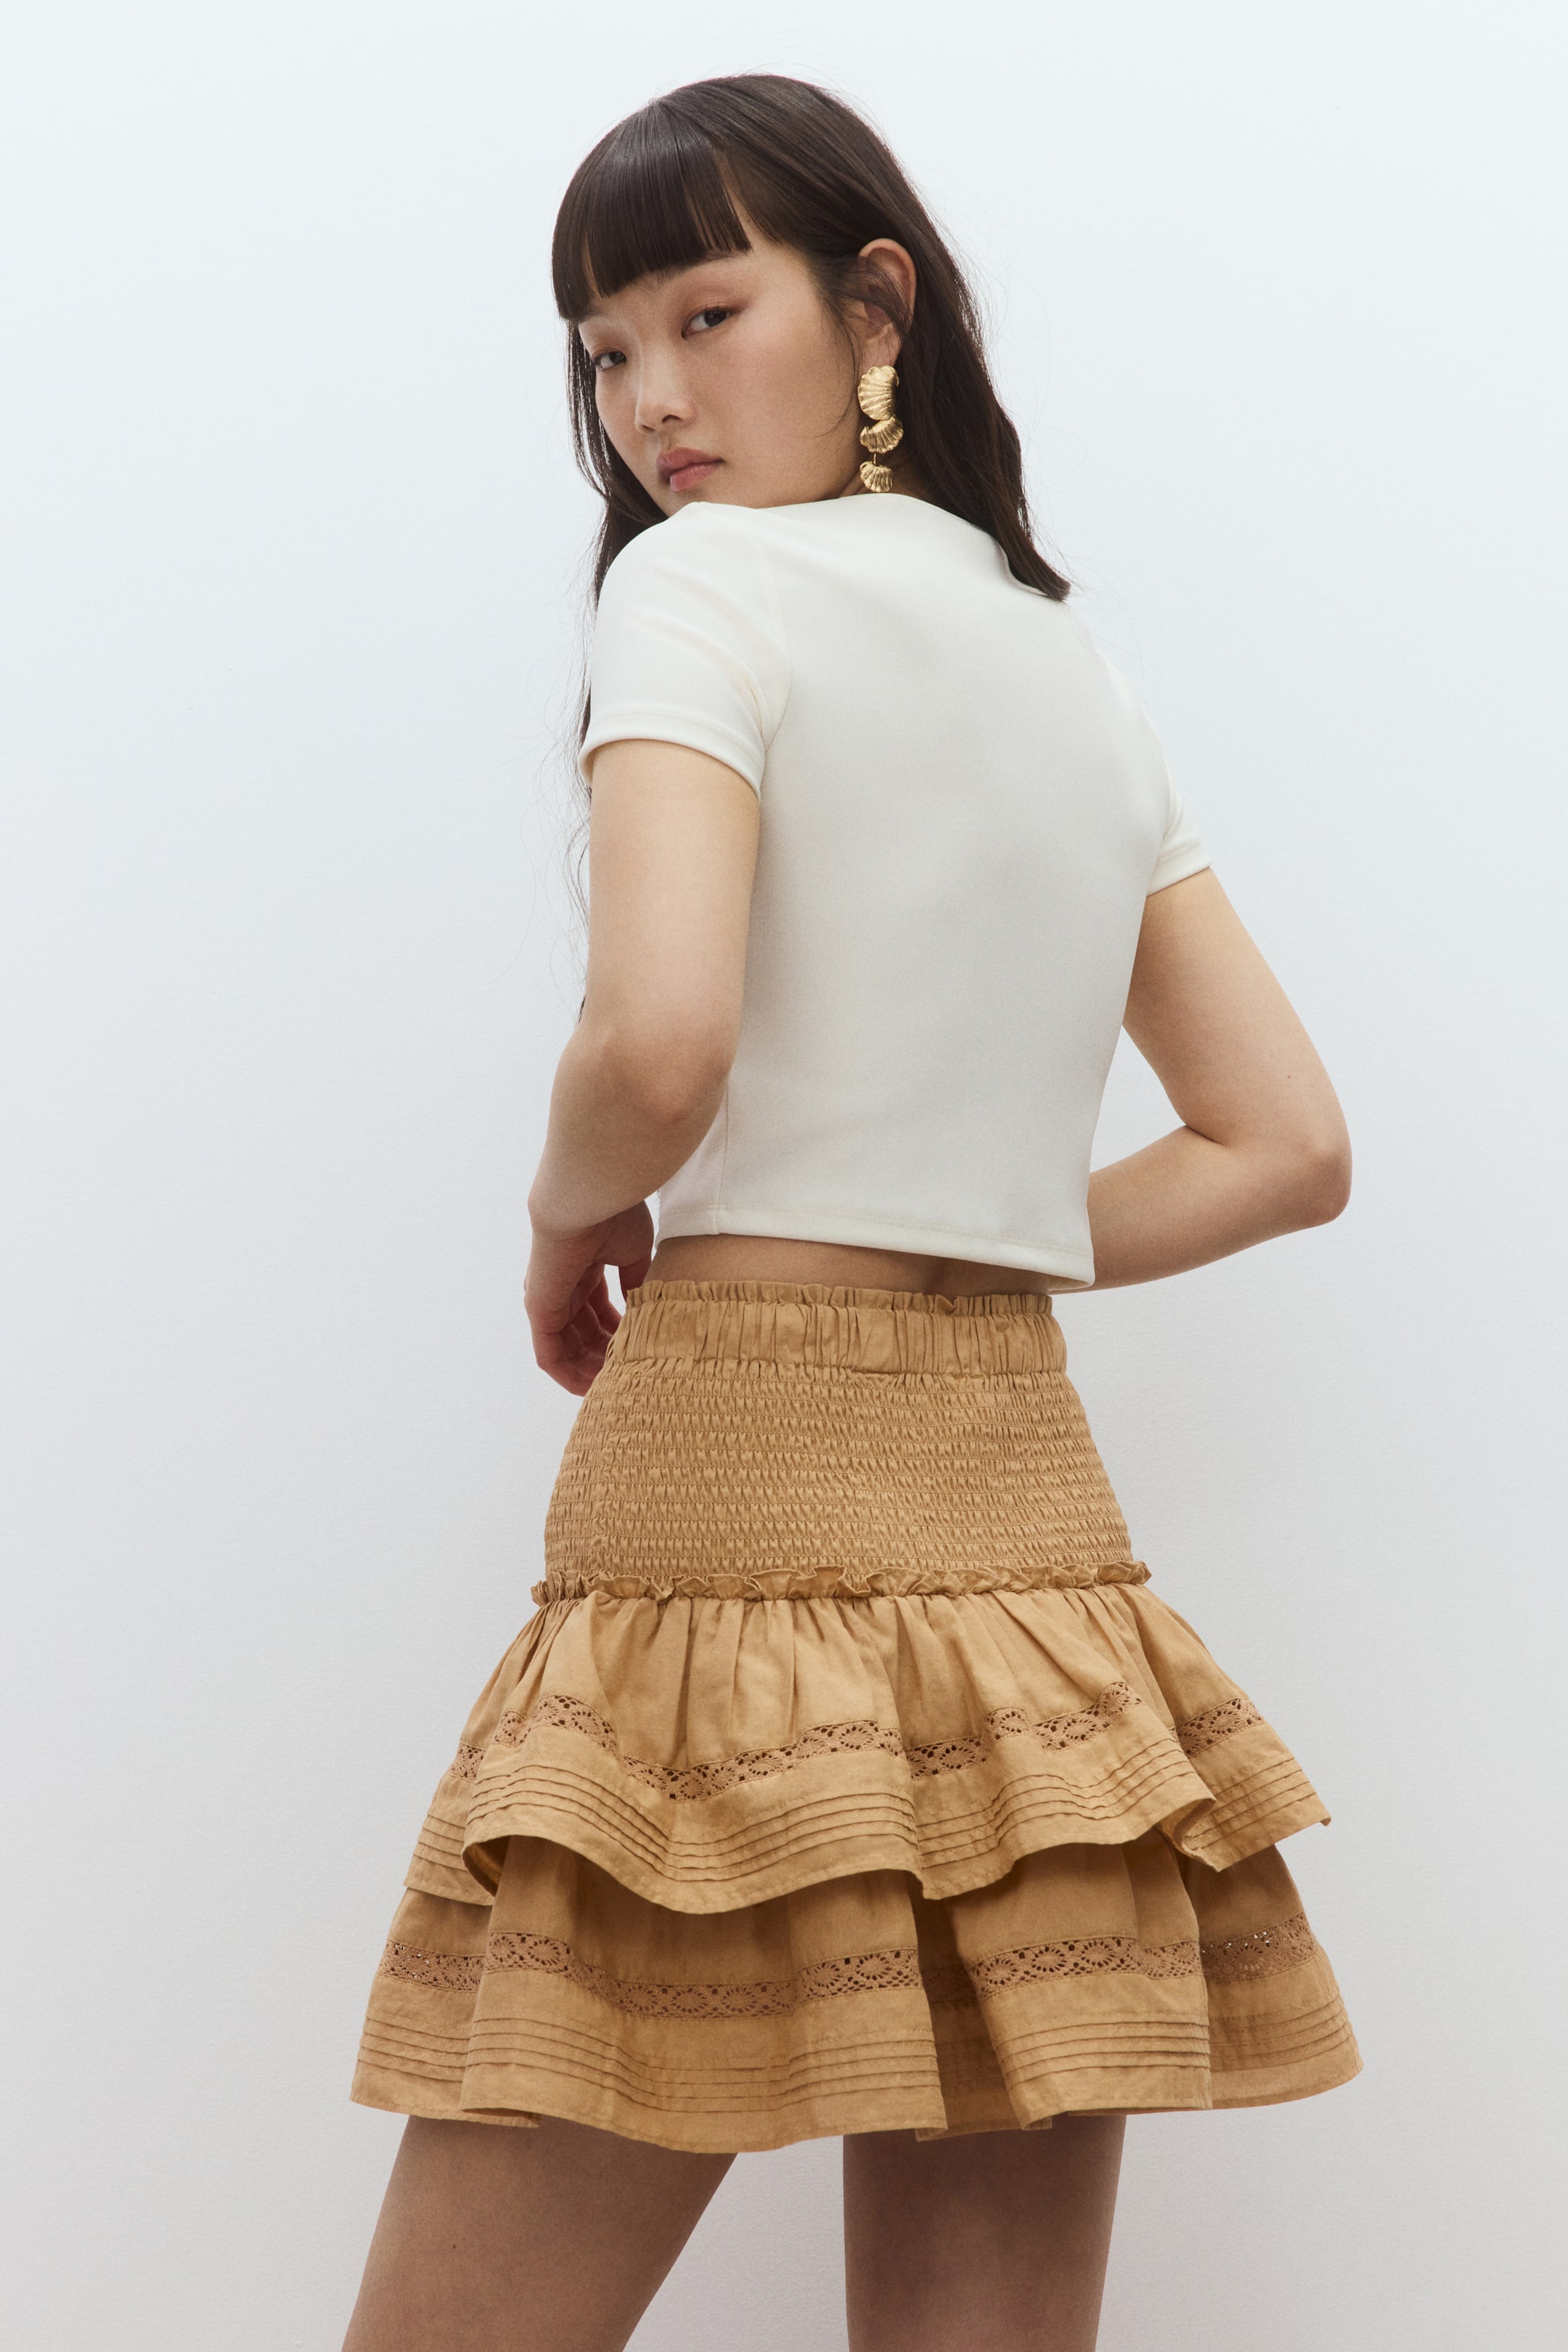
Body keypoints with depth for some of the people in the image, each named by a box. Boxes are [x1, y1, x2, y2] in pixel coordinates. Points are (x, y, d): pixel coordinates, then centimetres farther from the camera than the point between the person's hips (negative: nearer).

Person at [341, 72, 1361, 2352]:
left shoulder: (708, 577, -3)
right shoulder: (1076, 658, 19)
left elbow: (661, 1037, -20)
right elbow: (1285, 1146, 17)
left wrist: (573, 1223, 0)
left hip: (735, 1478, -7)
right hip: (1031, 1504, 7)